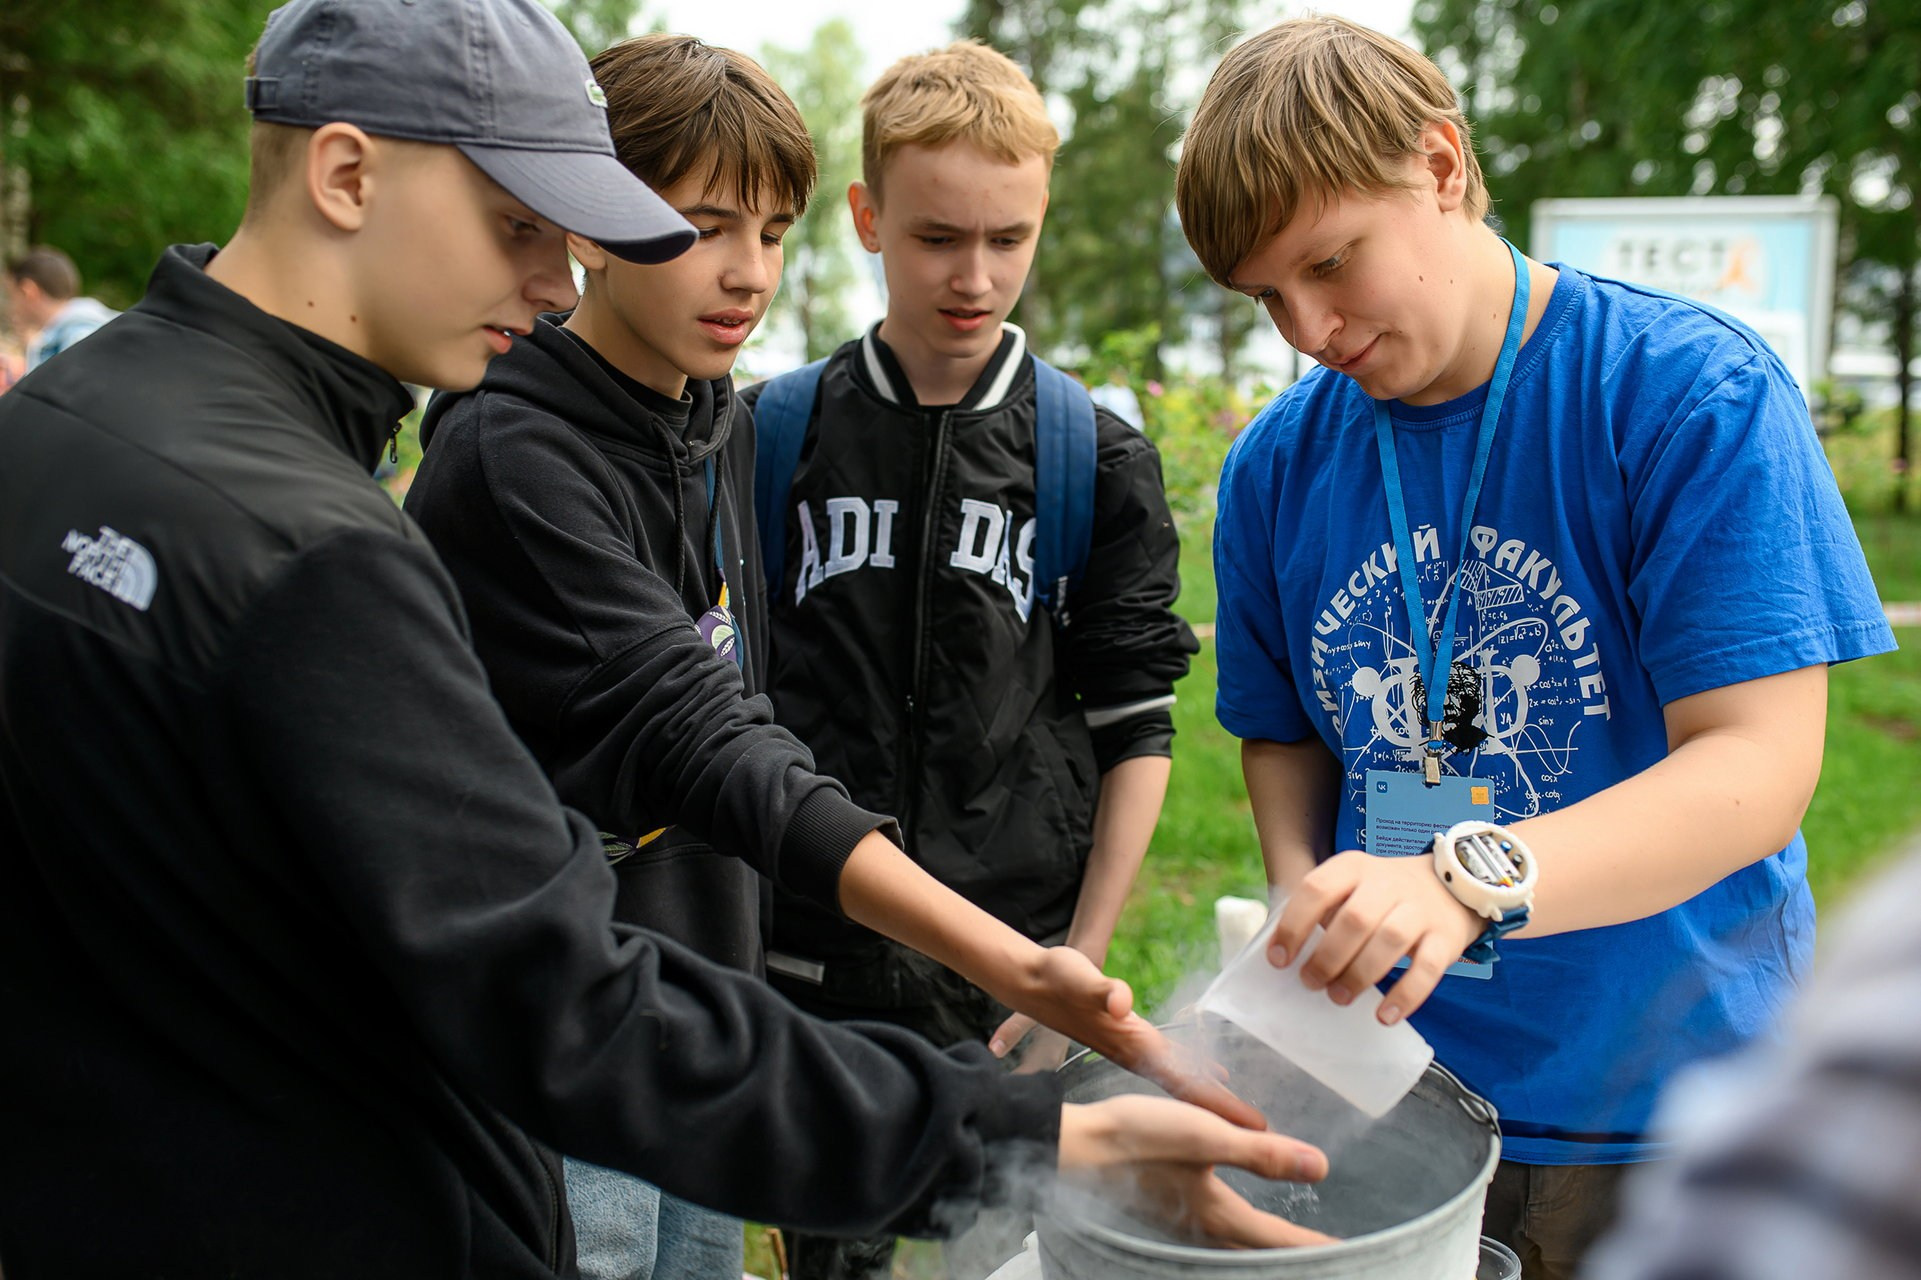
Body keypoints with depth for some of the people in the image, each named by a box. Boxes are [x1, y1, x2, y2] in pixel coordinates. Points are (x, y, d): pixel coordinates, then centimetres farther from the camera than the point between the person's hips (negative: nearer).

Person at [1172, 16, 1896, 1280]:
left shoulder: (1696, 392, -14)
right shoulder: (1279, 464, -1)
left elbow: (1761, 767, -20)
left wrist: (1467, 880, -35)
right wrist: (1309, 905, -11)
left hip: (1670, 1101, -3)